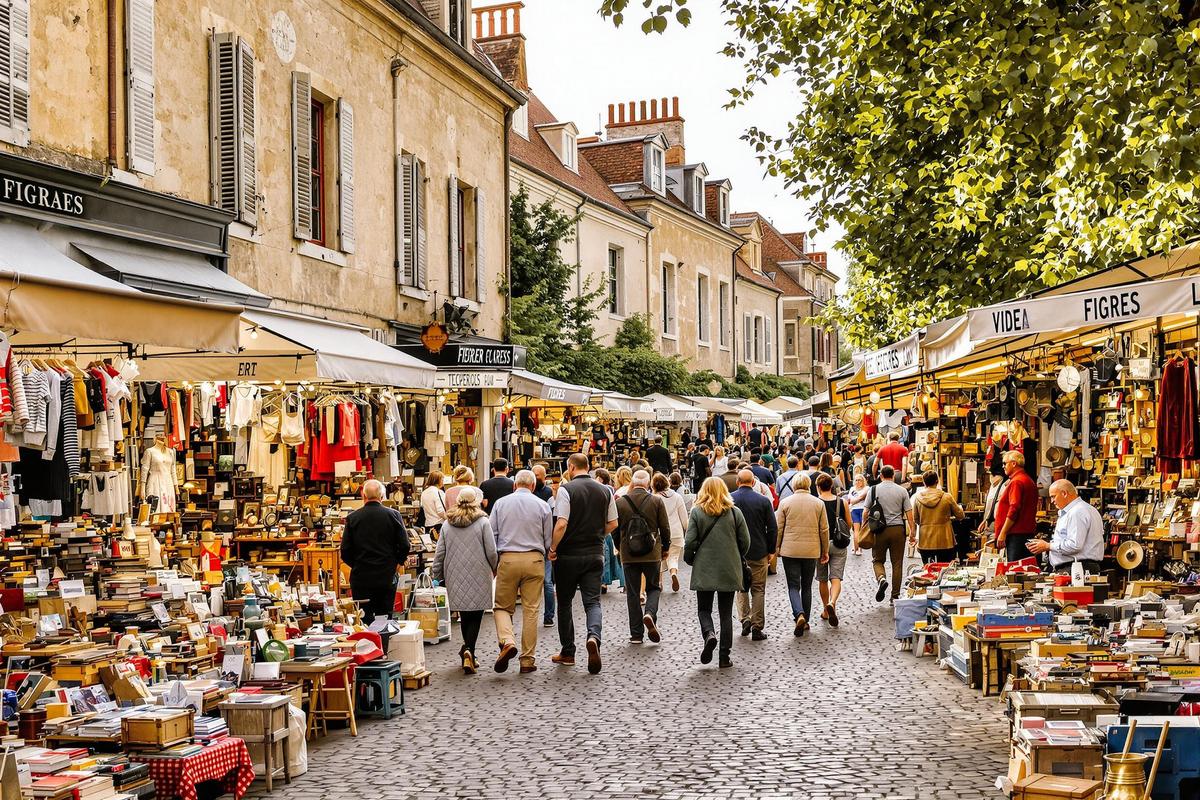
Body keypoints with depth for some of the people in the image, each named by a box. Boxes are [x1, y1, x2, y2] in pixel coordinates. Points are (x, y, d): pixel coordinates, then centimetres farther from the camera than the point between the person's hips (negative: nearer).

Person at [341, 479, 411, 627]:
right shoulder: (393, 515, -4)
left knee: (364, 621, 5)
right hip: (387, 577, 1)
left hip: (361, 578, -1)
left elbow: (345, 551, -3)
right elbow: (404, 546, -5)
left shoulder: (353, 518, -5)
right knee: (385, 619, 10)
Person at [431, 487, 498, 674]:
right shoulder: (483, 522, -6)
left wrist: (437, 575, 17)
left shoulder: (447, 524, 5)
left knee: (464, 615, 15)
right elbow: (491, 552, -6)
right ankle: (469, 649, -17)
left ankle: (467, 650, 22)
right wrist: (495, 568, 13)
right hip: (478, 576, -3)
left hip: (455, 577, 3)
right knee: (476, 615, 1)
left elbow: (439, 553, 7)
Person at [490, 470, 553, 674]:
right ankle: (527, 660, 5)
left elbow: (491, 535, 6)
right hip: (534, 560, 0)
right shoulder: (542, 506, 3)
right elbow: (548, 541, 7)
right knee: (530, 610, 4)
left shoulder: (501, 503, 5)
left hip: (508, 559, 0)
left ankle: (507, 641, -17)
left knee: (503, 607, 10)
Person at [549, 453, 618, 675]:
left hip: (569, 555, -3)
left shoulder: (566, 489, -12)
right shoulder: (605, 490, 4)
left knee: (564, 603, 11)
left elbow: (561, 524, -19)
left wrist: (553, 548, -9)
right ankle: (593, 637, -25)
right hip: (595, 554, 3)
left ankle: (568, 653, 17)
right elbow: (613, 524, 9)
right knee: (592, 601, 3)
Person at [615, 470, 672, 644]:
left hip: (628, 556, 1)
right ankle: (650, 613, -13)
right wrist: (665, 548, 15)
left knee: (633, 592, 9)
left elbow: (615, 531, 5)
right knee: (653, 587, 15)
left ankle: (636, 633, 7)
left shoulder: (619, 503, -3)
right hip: (652, 554, -1)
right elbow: (665, 528, -1)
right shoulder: (657, 502, -5)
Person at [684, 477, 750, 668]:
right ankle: (724, 657, 6)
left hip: (704, 570, -1)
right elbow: (745, 542, 1)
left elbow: (690, 542, -9)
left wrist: (690, 559, 10)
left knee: (704, 609, 12)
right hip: (729, 571, 1)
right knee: (726, 613, 9)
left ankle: (709, 634, -18)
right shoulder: (734, 513, -1)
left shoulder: (696, 512, -5)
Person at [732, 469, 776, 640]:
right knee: (758, 589, 8)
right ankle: (757, 628, 7)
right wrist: (771, 551, 8)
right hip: (759, 552, -1)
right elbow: (772, 528, -4)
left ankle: (745, 618, 3)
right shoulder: (763, 501, -7)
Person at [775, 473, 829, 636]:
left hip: (790, 551, -2)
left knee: (793, 586, 2)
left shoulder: (785, 503, -3)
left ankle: (799, 614, -20)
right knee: (807, 586, 14)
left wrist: (776, 548, 10)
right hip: (811, 551, 2)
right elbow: (824, 529, 4)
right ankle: (806, 620, 17)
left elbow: (778, 529, -1)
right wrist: (825, 551, 14)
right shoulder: (818, 503, 1)